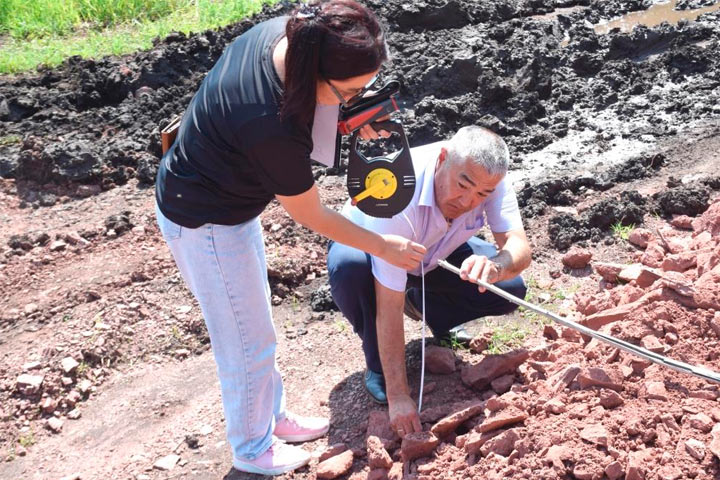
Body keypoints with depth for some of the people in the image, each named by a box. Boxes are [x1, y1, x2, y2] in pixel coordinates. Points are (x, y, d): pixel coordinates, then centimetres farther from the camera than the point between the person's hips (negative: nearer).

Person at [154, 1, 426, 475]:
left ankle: (271, 415, 45)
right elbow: (311, 215, -21)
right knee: (249, 342, 10)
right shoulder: (271, 126, -38)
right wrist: (382, 246, -9)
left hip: (229, 200, 9)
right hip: (205, 223, -9)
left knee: (255, 323, 24)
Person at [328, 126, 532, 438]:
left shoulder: (489, 176, -28)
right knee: (348, 267, -40)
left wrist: (496, 266, -58)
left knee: (510, 288, -16)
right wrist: (398, 396, -38)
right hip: (367, 242, -4)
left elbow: (520, 248, -32)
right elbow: (389, 308, -40)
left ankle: (421, 302, 12)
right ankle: (377, 364, -12)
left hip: (435, 254, 4)